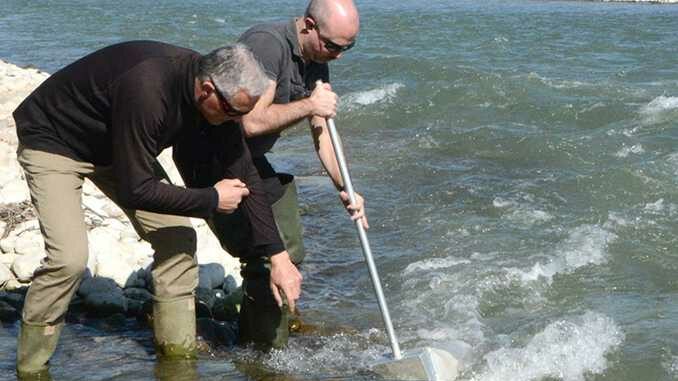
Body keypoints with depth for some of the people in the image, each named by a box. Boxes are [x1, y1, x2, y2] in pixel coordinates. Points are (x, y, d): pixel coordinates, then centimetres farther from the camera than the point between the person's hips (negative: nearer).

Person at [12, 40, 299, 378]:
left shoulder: (219, 94, -15)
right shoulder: (147, 91, -40)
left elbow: (245, 176, -5)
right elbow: (136, 190, -35)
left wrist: (277, 255, -7)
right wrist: (211, 200, -24)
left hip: (112, 147, 8)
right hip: (52, 141, -8)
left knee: (176, 236, -1)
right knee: (69, 257, -23)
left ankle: (178, 350, 12)